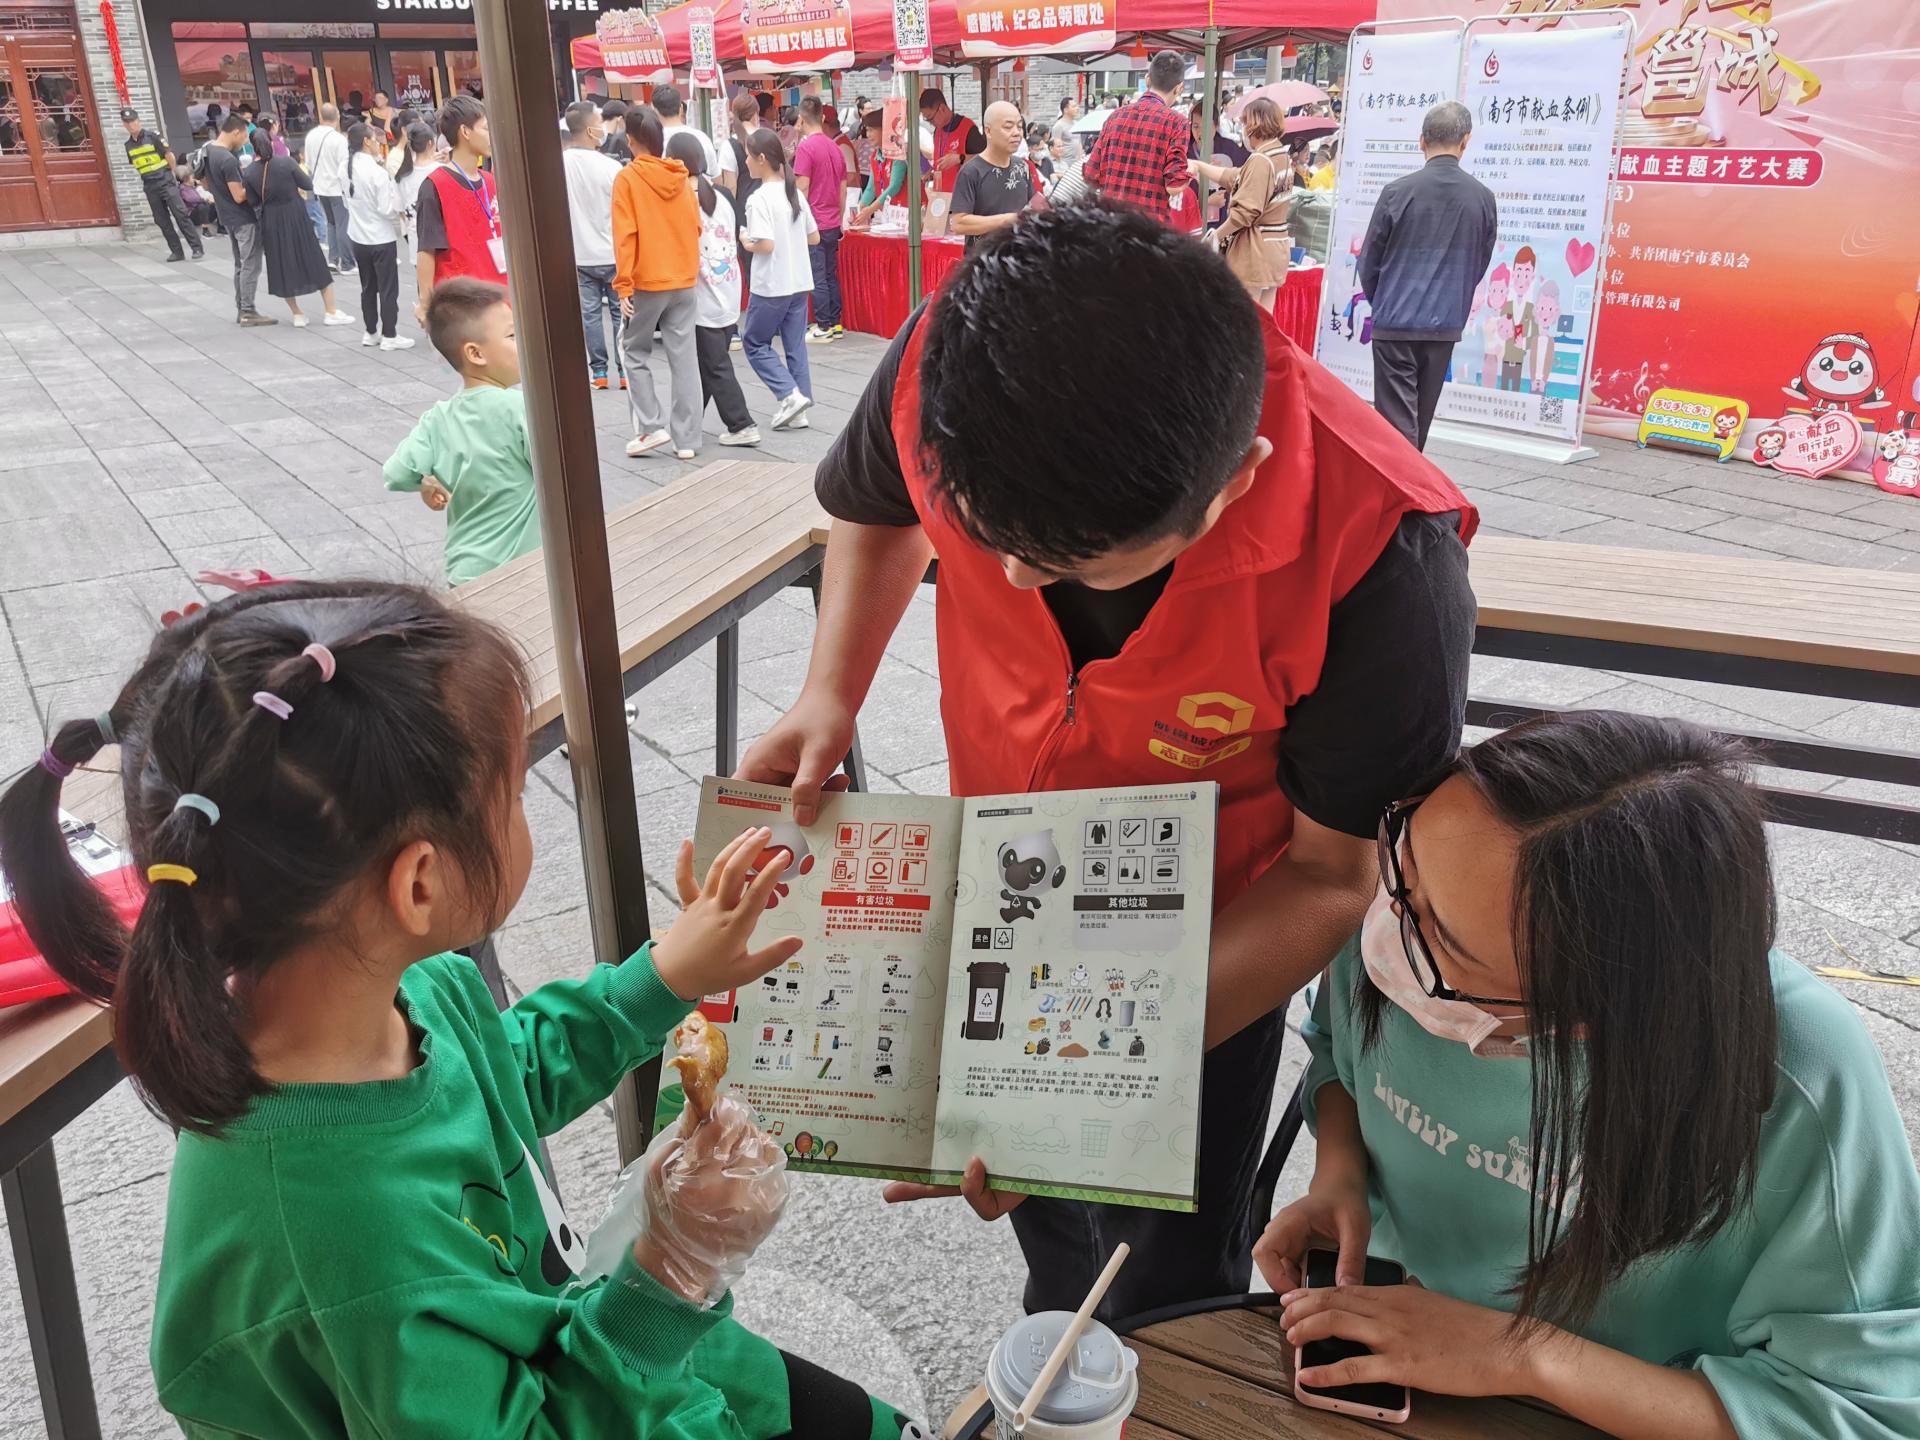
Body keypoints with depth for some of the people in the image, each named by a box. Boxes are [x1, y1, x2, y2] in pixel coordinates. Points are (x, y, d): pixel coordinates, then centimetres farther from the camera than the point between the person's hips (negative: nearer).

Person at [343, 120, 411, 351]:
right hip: (382, 238, -7)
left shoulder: (348, 168, 0)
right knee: (388, 289, 3)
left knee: (368, 287, 17)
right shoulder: (377, 172, -21)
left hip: (358, 236, 7)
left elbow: (347, 201, 9)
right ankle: (389, 336, 7)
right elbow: (389, 209, -18)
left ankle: (369, 332, 24)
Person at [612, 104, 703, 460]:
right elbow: (696, 227, 9)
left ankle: (650, 426, 4)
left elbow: (625, 236, -13)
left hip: (646, 283, -4)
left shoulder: (627, 178, -9)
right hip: (684, 281, 4)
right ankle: (687, 439, 6)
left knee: (634, 351, 13)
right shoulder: (680, 176, 4)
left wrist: (623, 286, -10)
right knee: (684, 358, 5)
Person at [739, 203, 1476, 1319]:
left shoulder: (1379, 559, -39)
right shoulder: (944, 371, -29)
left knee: (1169, 1282, 16)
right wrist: (830, 695, -16)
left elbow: (1335, 877, -24)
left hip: (1222, 929, -3)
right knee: (1046, 1219, 28)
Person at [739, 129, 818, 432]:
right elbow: (814, 237, 12)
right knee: (796, 346, 11)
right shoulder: (794, 192, 7)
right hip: (800, 282, 7)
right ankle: (799, 411, 11)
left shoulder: (760, 199, -15)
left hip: (770, 286, -7)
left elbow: (766, 245, -23)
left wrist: (746, 243, -4)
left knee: (756, 344, 9)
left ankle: (789, 395, -5)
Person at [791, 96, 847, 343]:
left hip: (813, 223, -7)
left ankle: (823, 328, -2)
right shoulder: (835, 148, 10)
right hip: (833, 224, 7)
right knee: (831, 274, 12)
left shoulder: (806, 147, -12)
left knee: (817, 277, -4)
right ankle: (835, 324, 14)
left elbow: (802, 189, -14)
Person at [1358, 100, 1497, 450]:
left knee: (1397, 420, -4)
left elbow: (1369, 261, 0)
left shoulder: (1399, 191, -9)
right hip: (1446, 326, 4)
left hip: (1396, 322, -4)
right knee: (1421, 417, 17)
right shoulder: (1483, 198, 0)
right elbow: (1480, 266, 11)